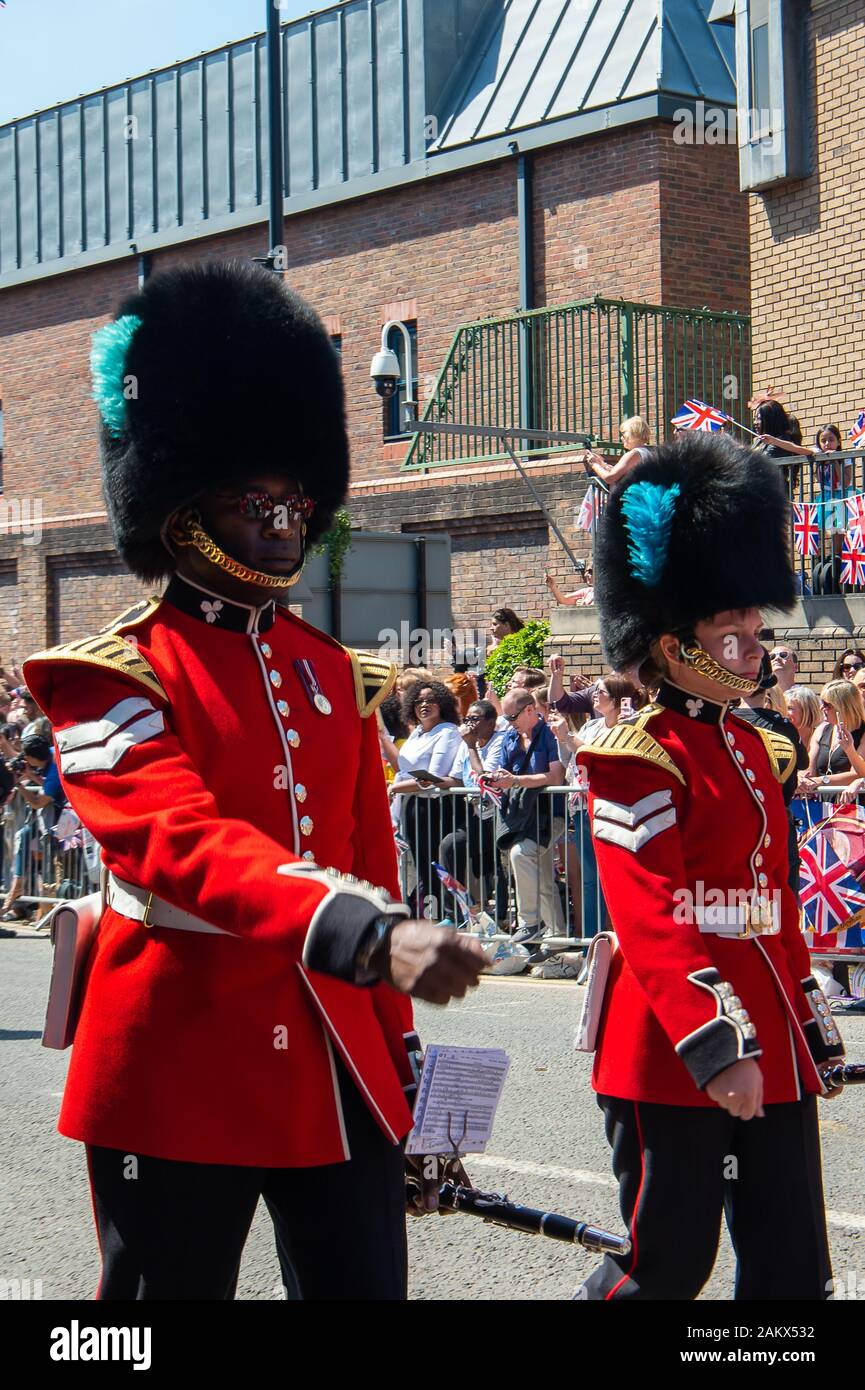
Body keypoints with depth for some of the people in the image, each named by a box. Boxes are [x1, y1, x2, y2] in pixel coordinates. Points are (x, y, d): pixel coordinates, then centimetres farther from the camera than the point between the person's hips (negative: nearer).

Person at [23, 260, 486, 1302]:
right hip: (177, 1077, -5)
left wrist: (393, 1045, 16)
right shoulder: (111, 676, -9)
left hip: (337, 1072, 6)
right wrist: (375, 935, -38)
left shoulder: (336, 676, 12)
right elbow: (183, 843, -25)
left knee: (366, 1285, 8)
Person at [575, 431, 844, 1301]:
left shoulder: (752, 747, 15)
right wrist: (715, 1045, -25)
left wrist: (809, 1025, 20)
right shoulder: (640, 759, -11)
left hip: (771, 1047, 8)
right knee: (671, 1264, 0)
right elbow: (651, 916, -19)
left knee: (794, 1268, 9)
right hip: (676, 1058, -8)